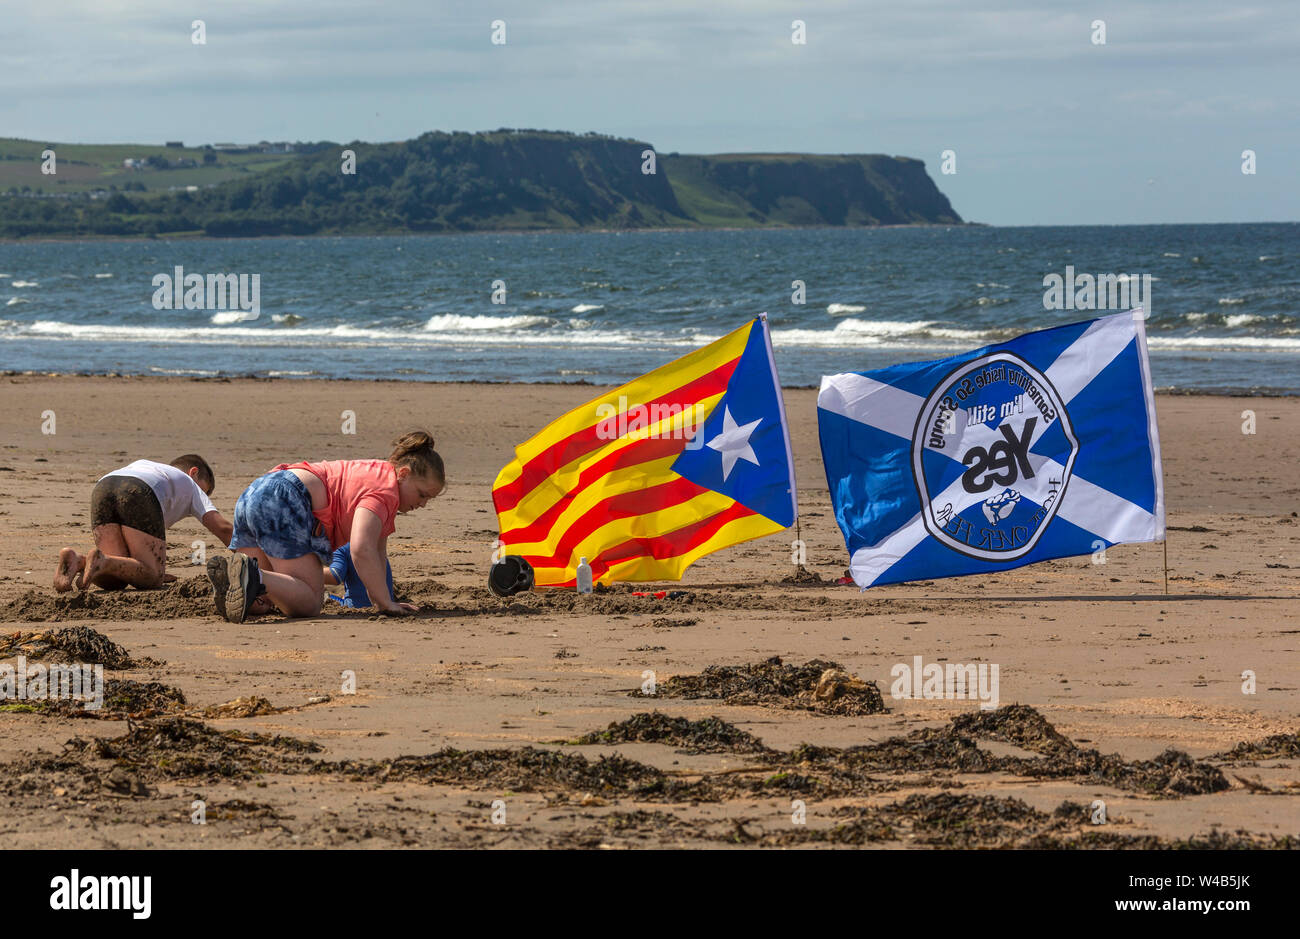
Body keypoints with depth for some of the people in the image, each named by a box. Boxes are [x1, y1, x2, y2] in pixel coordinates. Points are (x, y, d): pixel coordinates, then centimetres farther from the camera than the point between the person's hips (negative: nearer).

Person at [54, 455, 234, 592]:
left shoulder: (141, 464, 48)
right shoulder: (191, 486, 35)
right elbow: (223, 528, 24)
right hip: (139, 495, -5)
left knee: (116, 580, 5)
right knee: (152, 577, -2)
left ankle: (76, 560, -24)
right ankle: (101, 561, -29)